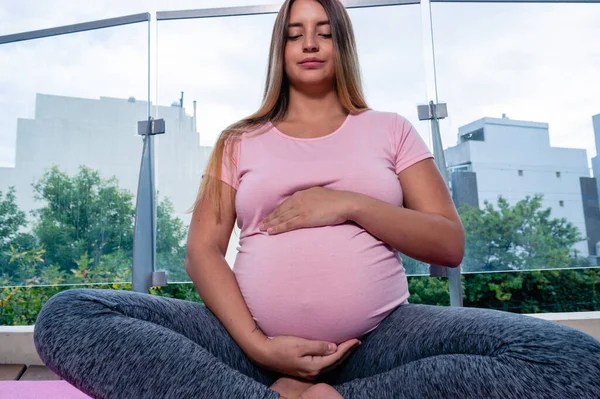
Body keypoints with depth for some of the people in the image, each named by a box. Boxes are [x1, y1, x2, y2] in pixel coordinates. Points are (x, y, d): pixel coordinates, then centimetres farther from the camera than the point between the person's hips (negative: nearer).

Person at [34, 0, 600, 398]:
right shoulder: (241, 140, 14)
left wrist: (350, 205, -9)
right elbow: (202, 251, 3)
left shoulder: (389, 129, 14)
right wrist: (256, 345, -13)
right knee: (67, 316, -17)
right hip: (256, 337, 1)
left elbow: (450, 244, 6)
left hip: (380, 336, 1)